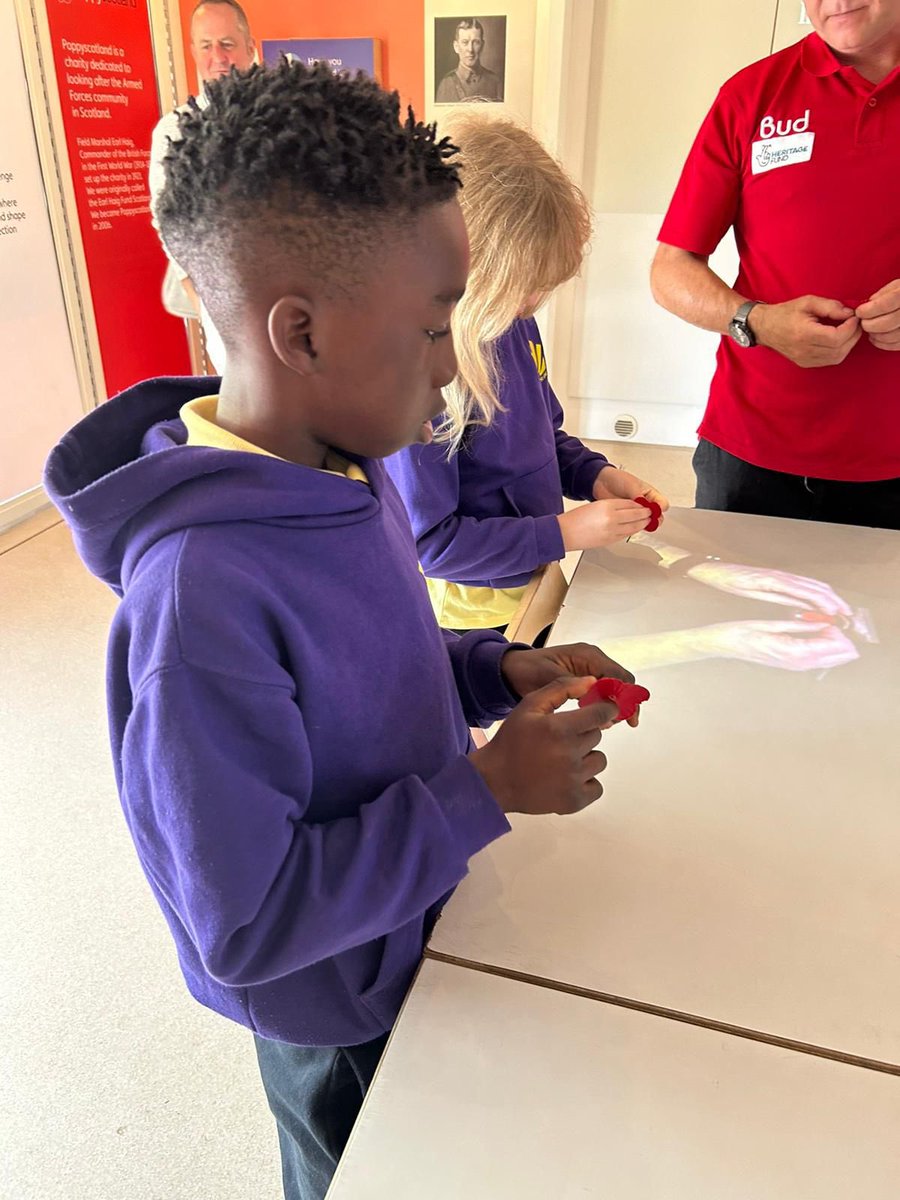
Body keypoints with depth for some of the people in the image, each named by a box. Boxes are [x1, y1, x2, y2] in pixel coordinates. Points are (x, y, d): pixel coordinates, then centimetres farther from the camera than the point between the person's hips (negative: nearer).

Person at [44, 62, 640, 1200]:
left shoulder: (348, 466, -11)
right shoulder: (200, 595, -38)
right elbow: (244, 929, -30)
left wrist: (497, 671, -12)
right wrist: (485, 790, -28)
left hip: (419, 929, 7)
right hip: (339, 1012, -7)